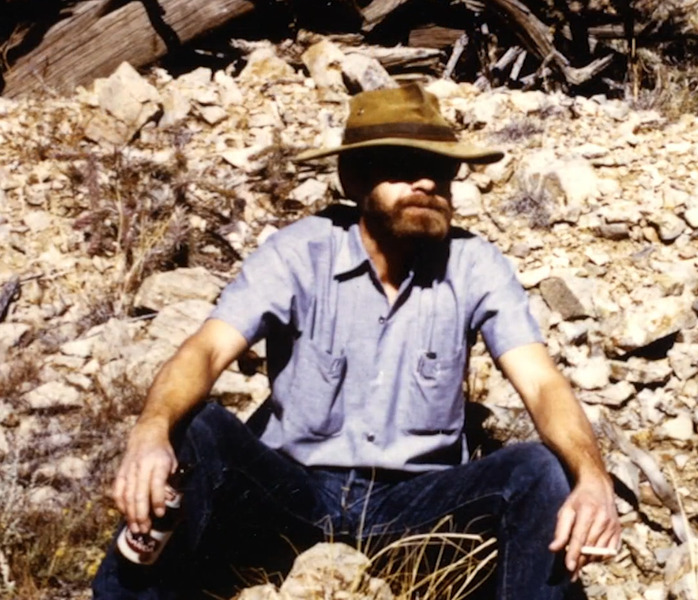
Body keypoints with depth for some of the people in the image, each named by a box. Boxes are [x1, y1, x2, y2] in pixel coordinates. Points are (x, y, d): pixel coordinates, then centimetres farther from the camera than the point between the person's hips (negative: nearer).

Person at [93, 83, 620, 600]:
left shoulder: (475, 266, -7)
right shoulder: (299, 252, -12)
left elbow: (543, 384, -16)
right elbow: (207, 351, -24)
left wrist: (593, 477, -38)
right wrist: (151, 431, -46)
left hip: (415, 502, 1)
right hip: (293, 492, -1)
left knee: (541, 472, -25)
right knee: (192, 433, -29)